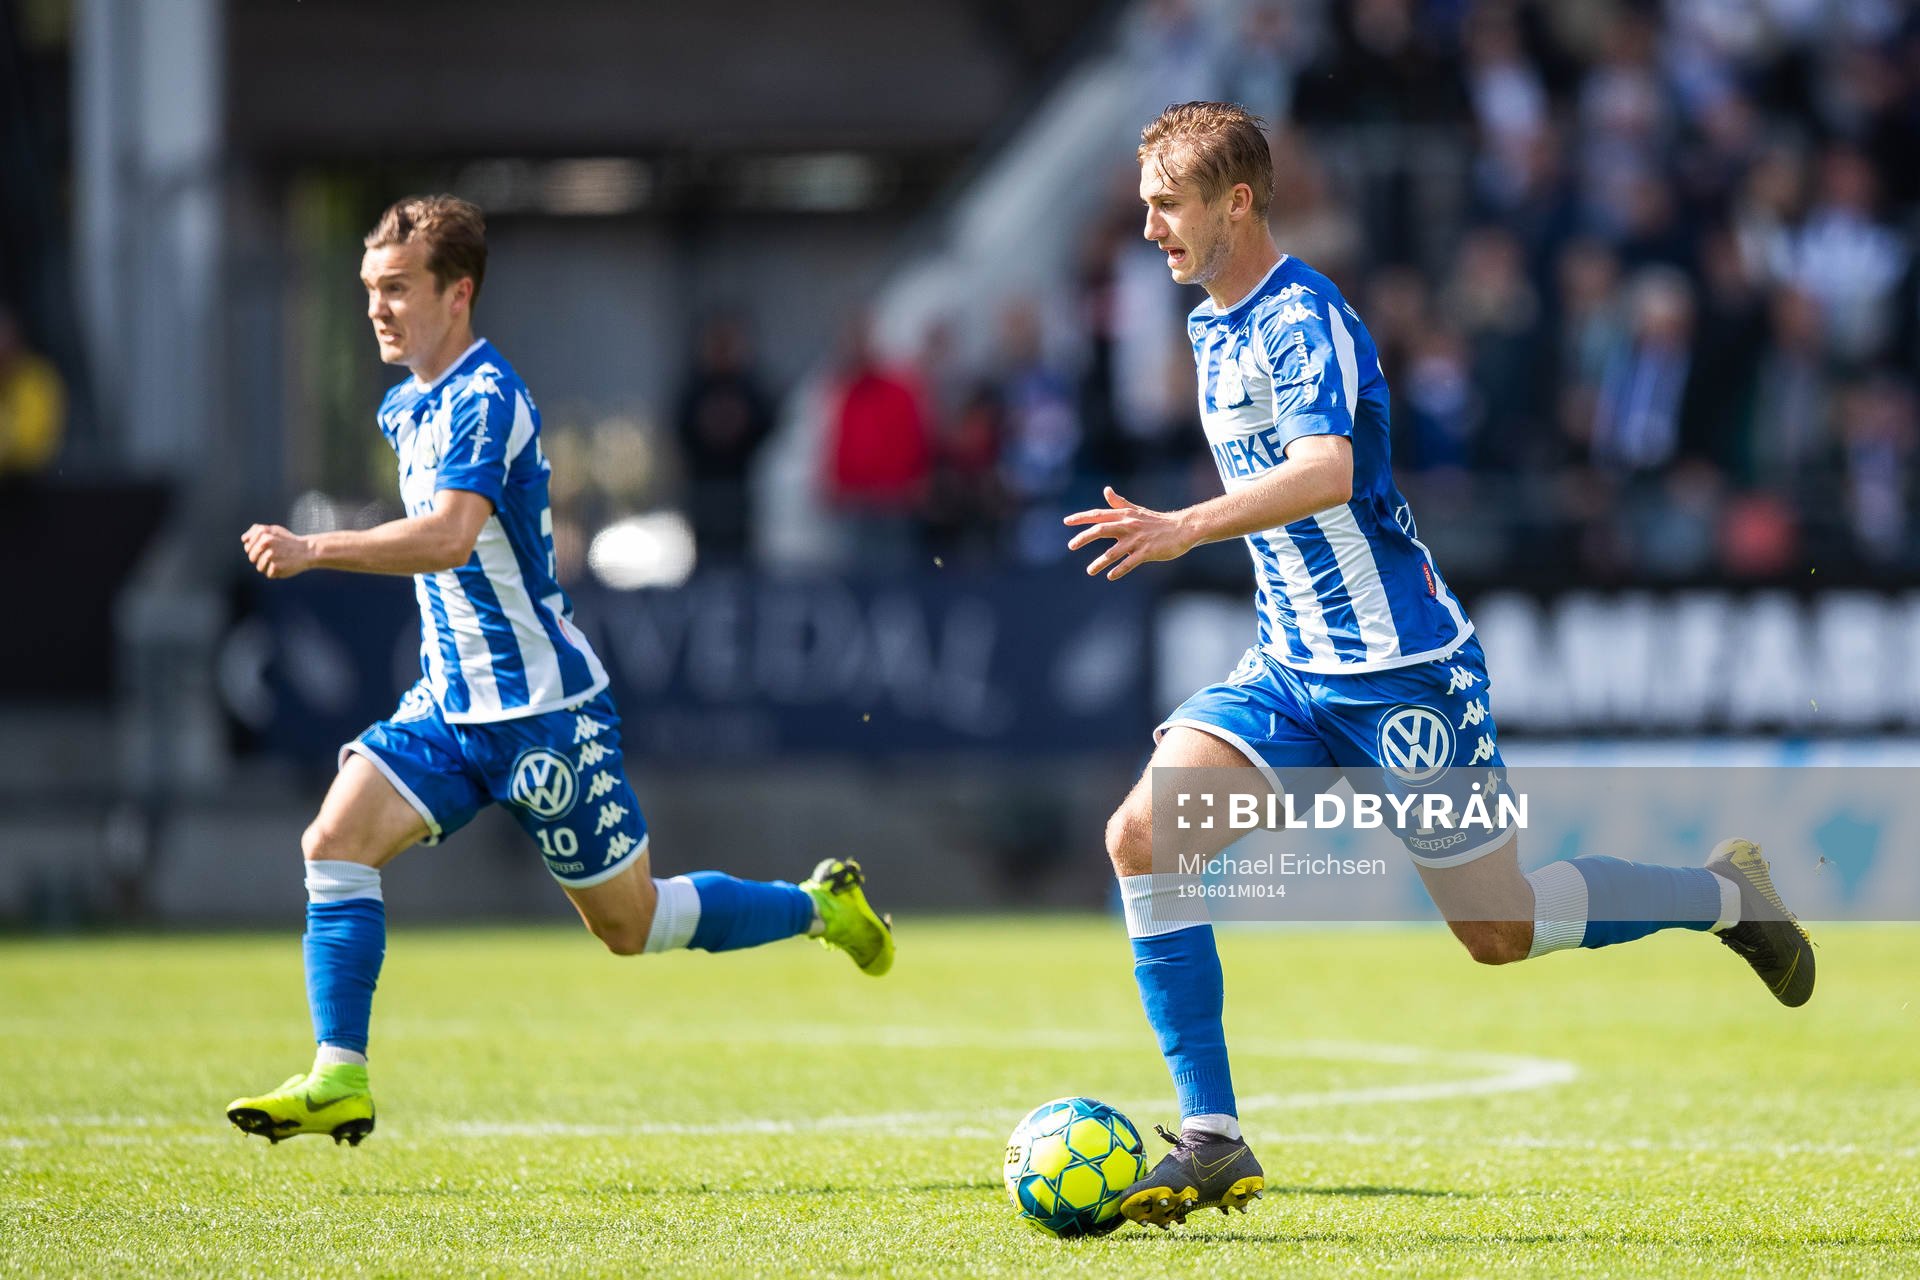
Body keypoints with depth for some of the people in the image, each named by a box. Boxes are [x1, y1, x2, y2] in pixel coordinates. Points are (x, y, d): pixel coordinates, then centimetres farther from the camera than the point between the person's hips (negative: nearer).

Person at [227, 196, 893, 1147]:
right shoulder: (406, 409, 10)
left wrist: (313, 551, -41)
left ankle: (820, 906, 27)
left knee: (632, 927, 4)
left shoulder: (485, 400, -20)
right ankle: (338, 1079, -14)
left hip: (544, 713, -8)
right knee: (335, 841, -14)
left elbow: (450, 537, -36)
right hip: (449, 703, 8)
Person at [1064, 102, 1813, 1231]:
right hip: (1295, 670, 8)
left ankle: (1724, 895, 27)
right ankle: (1212, 1140, -11)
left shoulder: (1306, 322, -18)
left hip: (1402, 672, -8)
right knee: (1141, 833, -13)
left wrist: (1186, 529, -48)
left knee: (1500, 930, 1)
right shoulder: (1213, 326, 10)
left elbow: (1325, 474, -36)